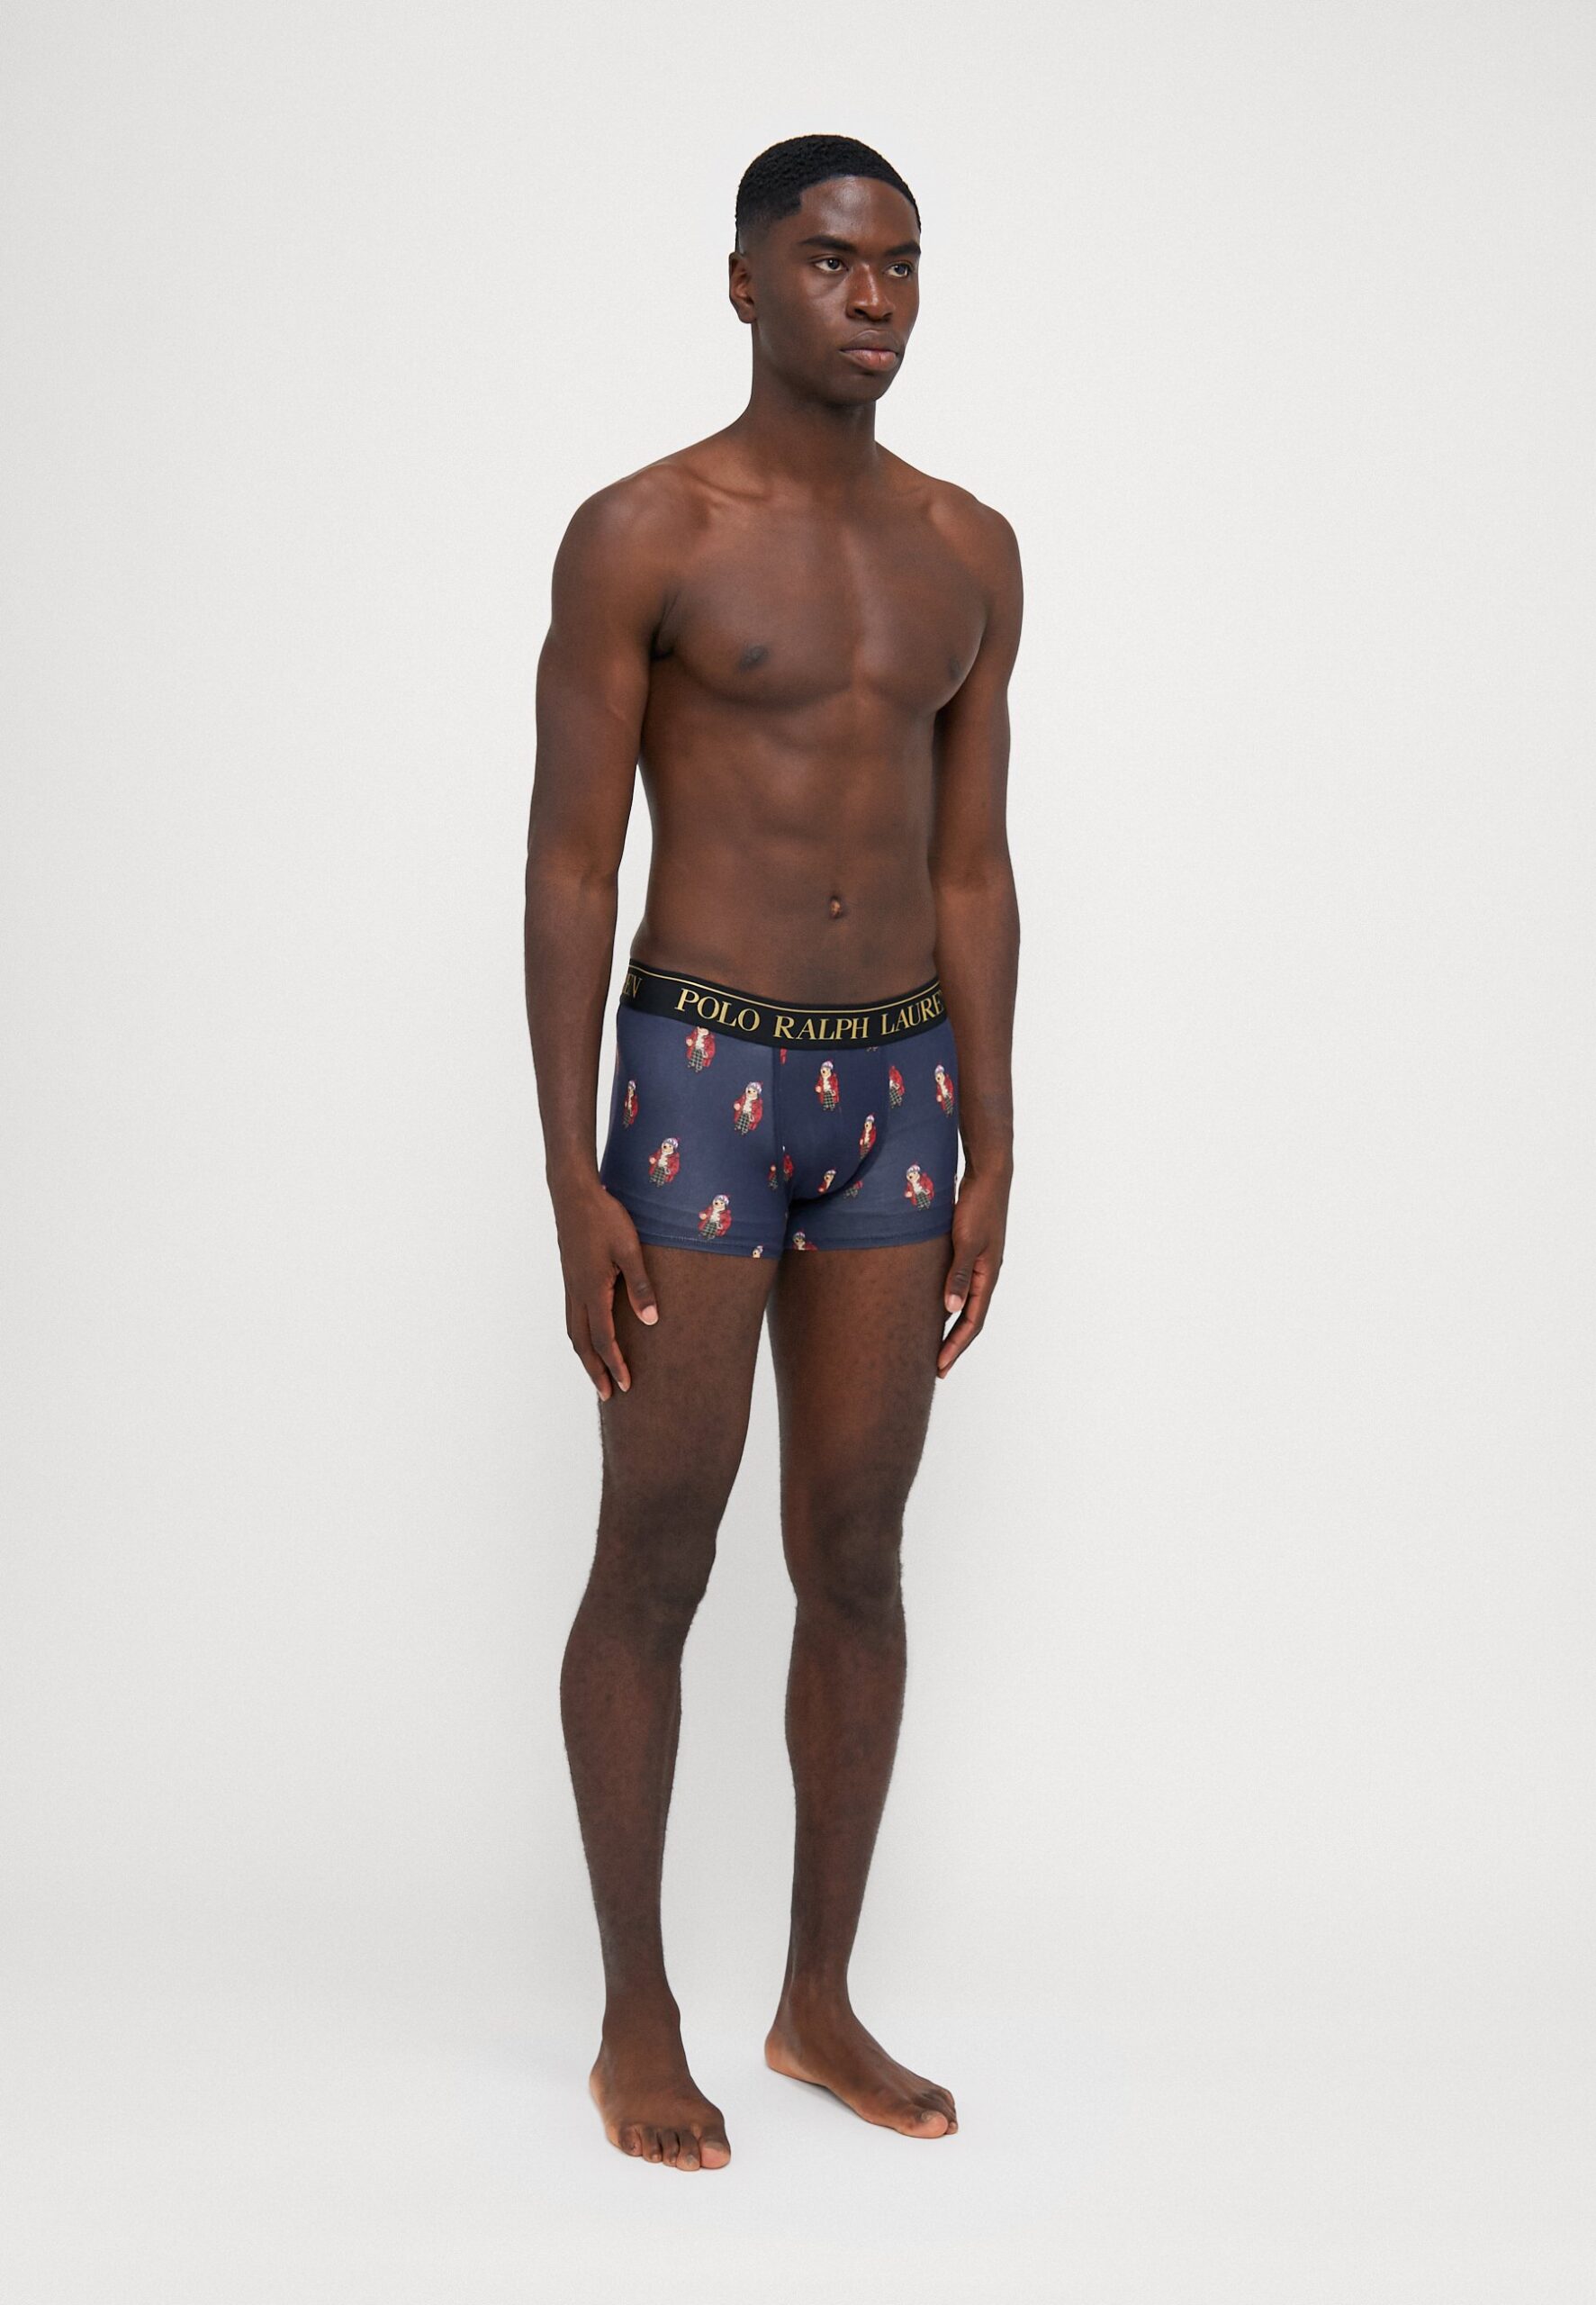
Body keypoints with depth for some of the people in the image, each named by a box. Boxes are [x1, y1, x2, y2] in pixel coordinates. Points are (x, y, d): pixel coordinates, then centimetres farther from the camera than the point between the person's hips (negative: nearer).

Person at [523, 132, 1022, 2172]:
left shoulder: (969, 550, 10)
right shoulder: (639, 535, -6)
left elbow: (970, 868, 12)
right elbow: (568, 869, -8)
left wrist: (990, 1148, 8)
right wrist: (572, 1187, -12)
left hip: (898, 1085, 5)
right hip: (700, 1076, -5)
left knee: (859, 1559, 10)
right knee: (657, 1562, 2)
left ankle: (820, 2000, 24)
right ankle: (636, 2016, 18)